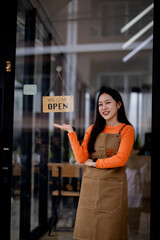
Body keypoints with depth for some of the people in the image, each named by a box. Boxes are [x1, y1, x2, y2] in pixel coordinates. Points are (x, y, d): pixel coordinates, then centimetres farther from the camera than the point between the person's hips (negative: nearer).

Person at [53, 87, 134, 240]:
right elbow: (81, 158, -2)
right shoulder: (93, 129, 10)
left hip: (113, 186, -3)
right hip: (90, 186, 3)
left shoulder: (126, 129, 0)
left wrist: (95, 163, -5)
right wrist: (71, 132, -6)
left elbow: (120, 159, -11)